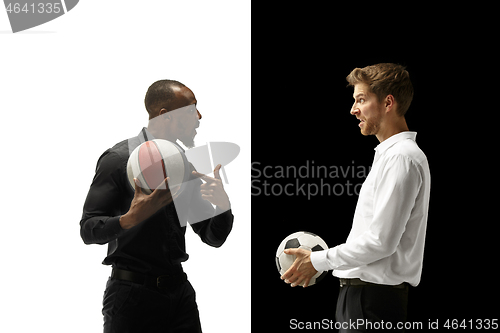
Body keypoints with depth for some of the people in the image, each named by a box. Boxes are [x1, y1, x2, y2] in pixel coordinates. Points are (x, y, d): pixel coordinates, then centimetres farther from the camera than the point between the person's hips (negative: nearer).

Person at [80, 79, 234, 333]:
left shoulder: (185, 166, 12)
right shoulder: (119, 159, -8)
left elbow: (213, 237, 12)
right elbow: (88, 230, -12)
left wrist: (223, 205, -9)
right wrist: (129, 219, -31)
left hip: (179, 290, 6)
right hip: (133, 291, -6)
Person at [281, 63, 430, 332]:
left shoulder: (402, 157, -15)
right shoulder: (389, 154, 18)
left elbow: (381, 241, -20)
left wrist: (320, 261, -11)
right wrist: (326, 261, 15)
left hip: (373, 298, -9)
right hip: (361, 290, 9)